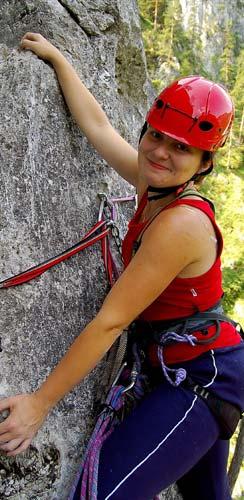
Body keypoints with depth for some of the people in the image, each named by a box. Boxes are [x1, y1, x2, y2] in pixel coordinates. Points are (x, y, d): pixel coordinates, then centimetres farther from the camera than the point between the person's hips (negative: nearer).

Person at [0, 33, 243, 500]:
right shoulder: (155, 187, -2)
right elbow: (96, 124, 10)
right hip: (199, 371, 9)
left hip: (204, 375, -9)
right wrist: (56, 57, 21)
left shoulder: (182, 223, -26)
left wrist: (40, 401, -17)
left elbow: (110, 322, -24)